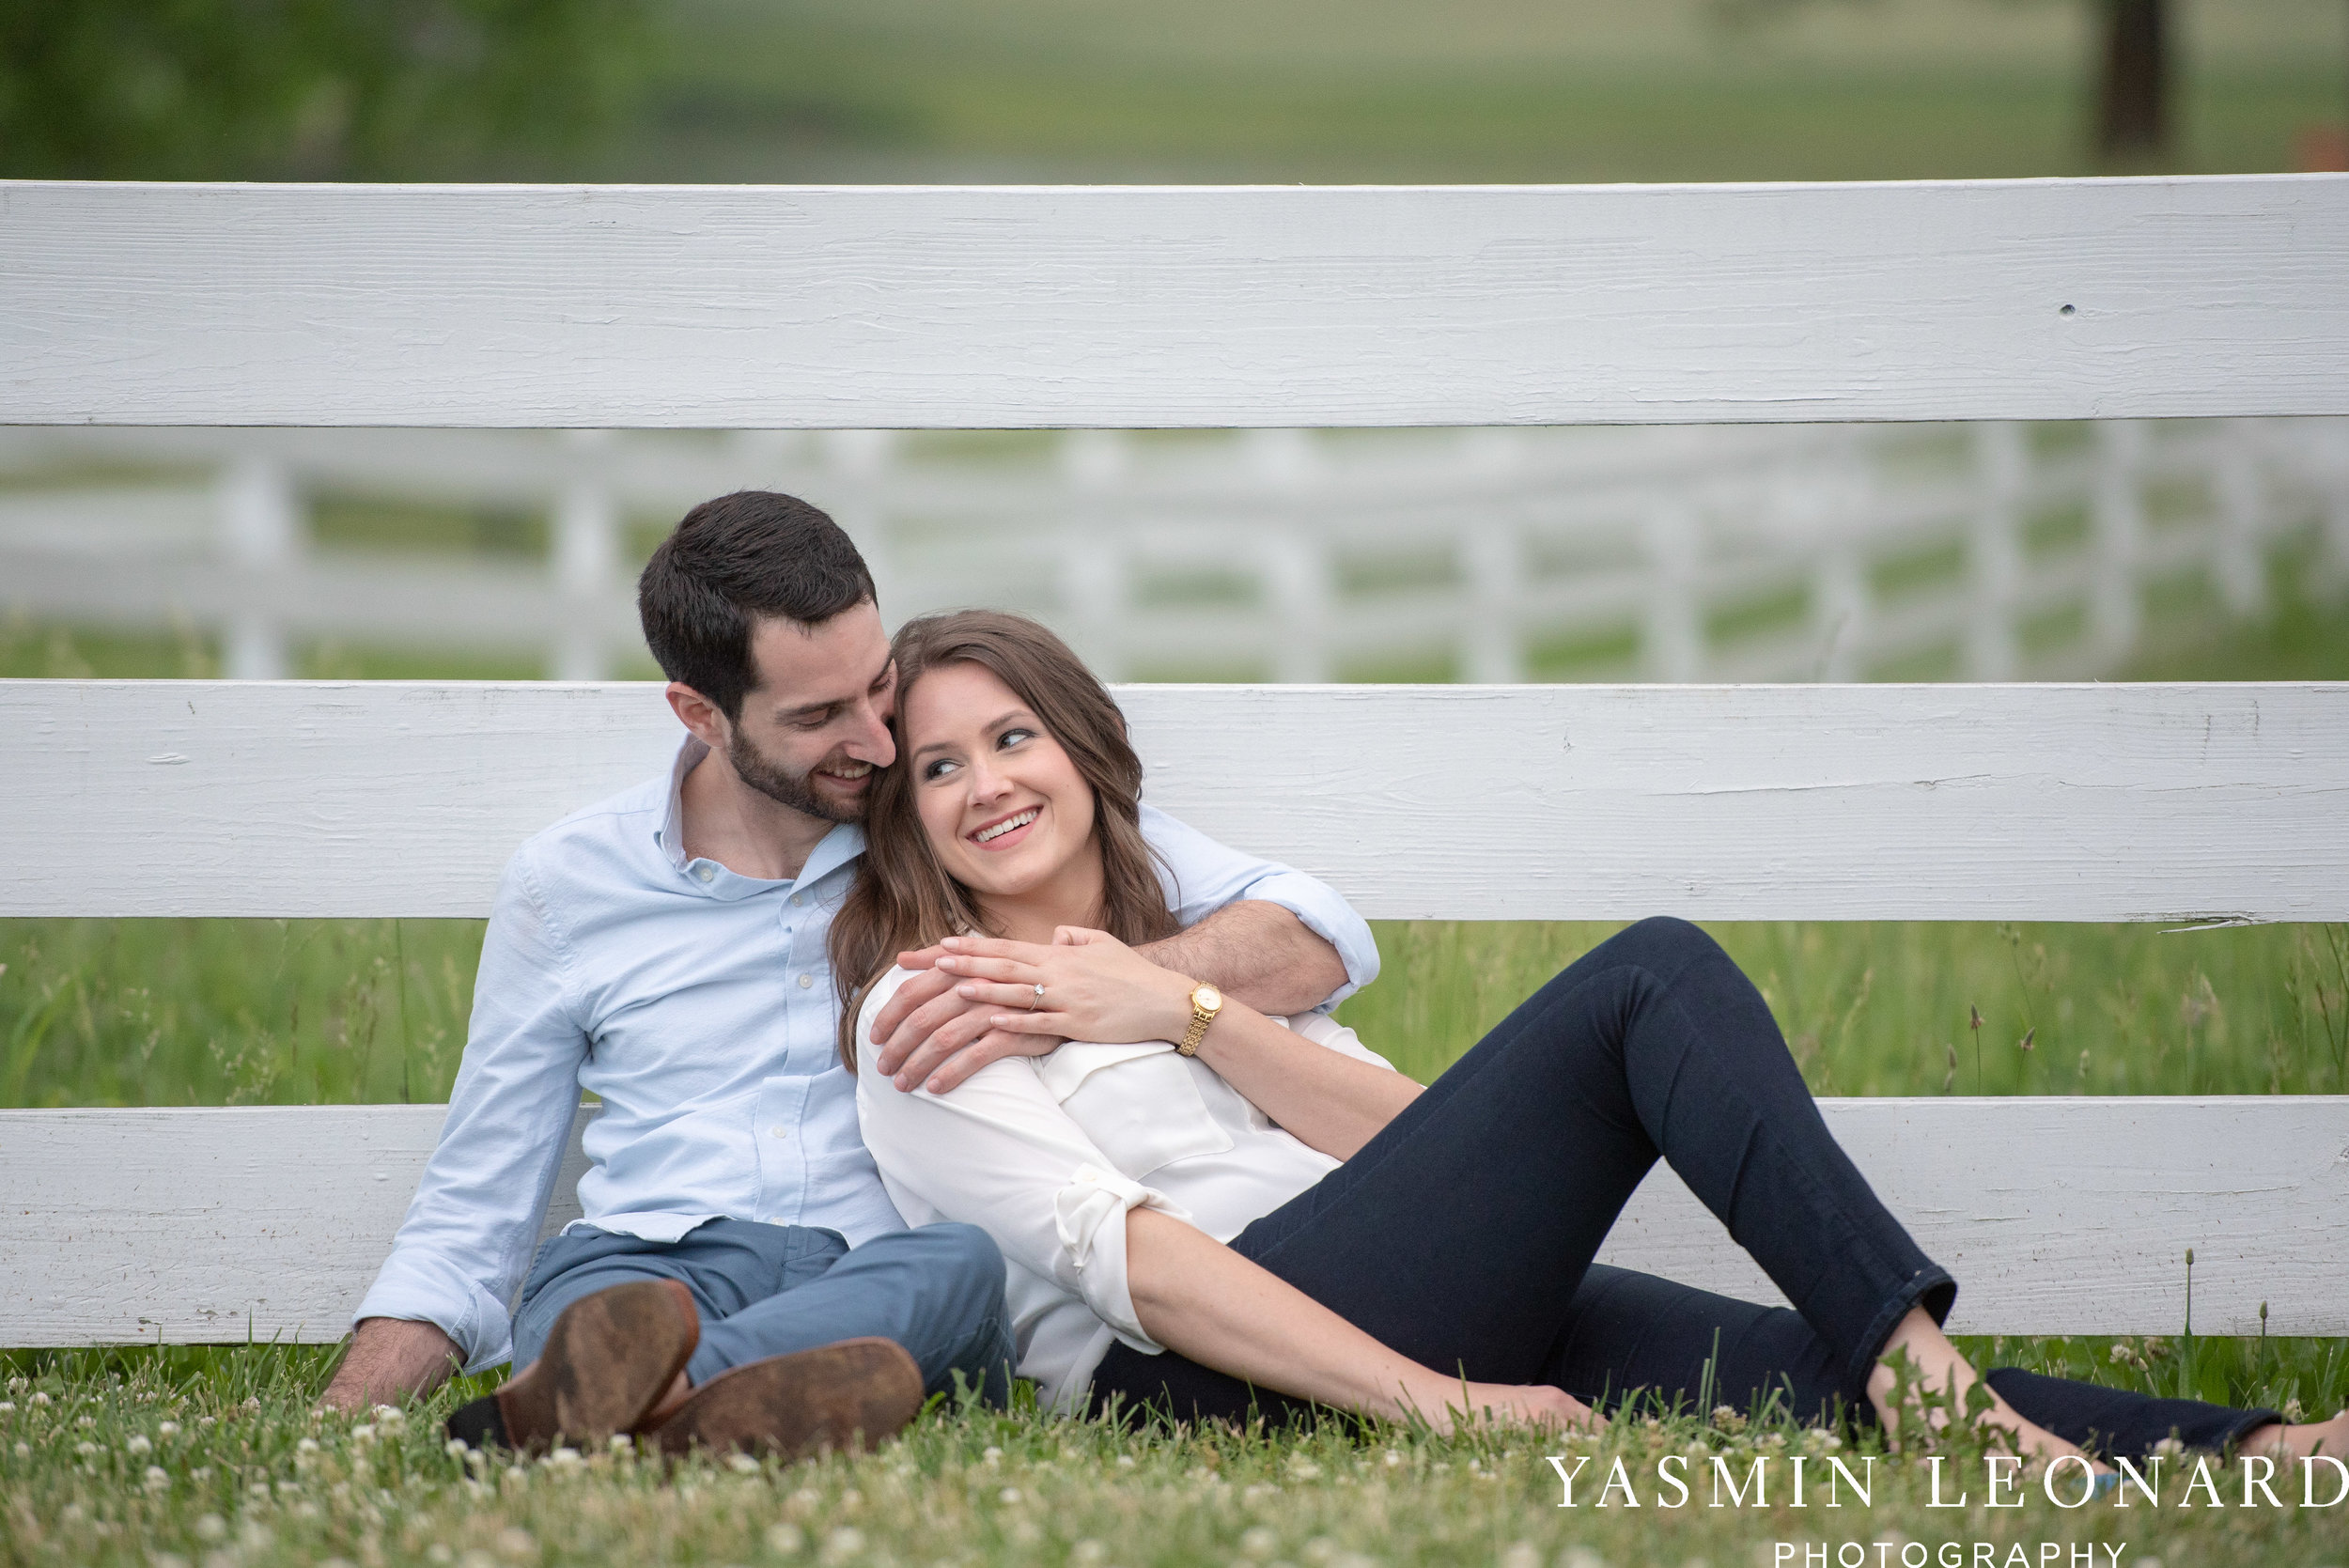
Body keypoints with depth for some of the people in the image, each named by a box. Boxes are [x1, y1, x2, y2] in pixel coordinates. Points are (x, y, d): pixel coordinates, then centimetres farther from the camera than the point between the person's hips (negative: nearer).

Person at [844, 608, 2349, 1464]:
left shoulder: (1207, 942, 30)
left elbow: (1414, 1141, 13)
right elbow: (1120, 1252, -9)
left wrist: (1193, 1013, 0)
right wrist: (1435, 1401, -20)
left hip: (1431, 1317, 7)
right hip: (1184, 1382, -7)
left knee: (1813, 1367, -17)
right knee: (1652, 978, -17)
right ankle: (1914, 1359, -30)